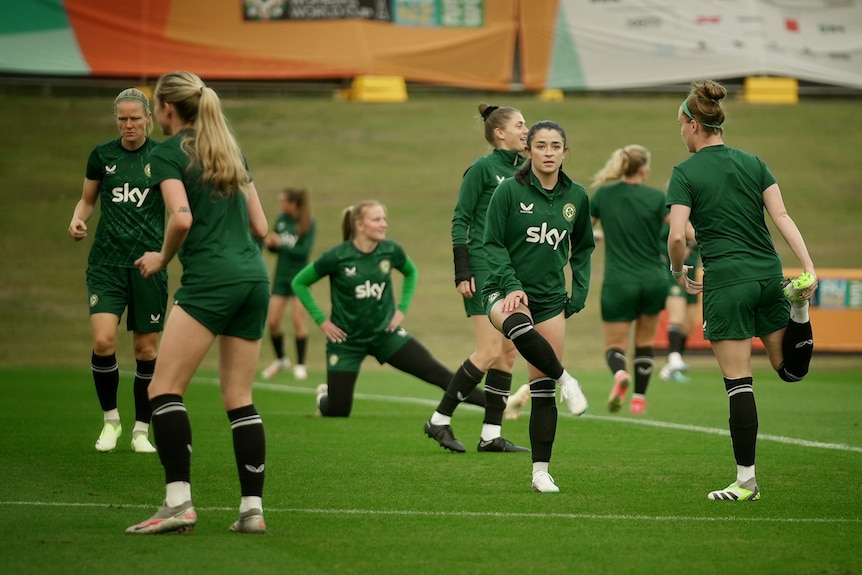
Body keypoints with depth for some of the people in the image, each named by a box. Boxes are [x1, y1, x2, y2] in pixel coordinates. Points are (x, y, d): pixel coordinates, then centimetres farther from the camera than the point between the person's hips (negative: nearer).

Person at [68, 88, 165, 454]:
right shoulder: (101, 155, 5)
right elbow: (88, 199, 18)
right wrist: (77, 219, -4)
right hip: (107, 261, 0)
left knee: (146, 349, 3)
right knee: (103, 341, -15)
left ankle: (141, 430, 17)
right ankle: (110, 420, 5)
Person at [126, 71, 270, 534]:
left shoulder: (168, 153, -1)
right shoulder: (230, 150, 20)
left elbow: (182, 218, -15)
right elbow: (260, 226, 18)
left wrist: (162, 258, 2)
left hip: (209, 279, -7)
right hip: (255, 277, 7)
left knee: (165, 388, -6)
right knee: (239, 398, 9)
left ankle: (178, 501, -18)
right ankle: (253, 508, 3)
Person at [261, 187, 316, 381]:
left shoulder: (309, 224, -11)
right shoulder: (281, 220, 2)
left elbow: (305, 251, -18)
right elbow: (275, 248, 10)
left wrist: (281, 244, -25)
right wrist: (269, 243, -12)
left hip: (299, 277, -5)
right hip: (281, 276, 5)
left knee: (298, 320, -4)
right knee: (272, 321, 2)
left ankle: (300, 365, 8)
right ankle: (280, 359, 23)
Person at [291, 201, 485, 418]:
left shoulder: (391, 251, -9)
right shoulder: (337, 257, -18)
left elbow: (411, 273, 15)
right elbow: (299, 283, -6)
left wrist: (402, 308, 4)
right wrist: (321, 320, -9)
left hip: (385, 333, 2)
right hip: (346, 340, -2)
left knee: (436, 373, -10)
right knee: (338, 412, 1)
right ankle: (323, 395, 37)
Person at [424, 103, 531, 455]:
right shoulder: (482, 168, -7)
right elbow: (460, 220, -8)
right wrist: (462, 272, -14)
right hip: (483, 270, -8)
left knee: (508, 353, 4)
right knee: (489, 352, -13)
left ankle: (491, 434, 8)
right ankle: (440, 420, -2)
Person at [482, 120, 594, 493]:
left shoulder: (576, 196, 5)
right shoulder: (509, 191, -7)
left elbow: (583, 247, 19)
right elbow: (493, 243, -5)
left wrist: (580, 290, 8)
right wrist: (511, 285, -17)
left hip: (551, 298, 4)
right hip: (505, 290, -4)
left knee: (542, 388, 0)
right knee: (519, 327, -41)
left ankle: (541, 472, 6)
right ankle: (565, 380, -19)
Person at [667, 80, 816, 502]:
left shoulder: (686, 173, -5)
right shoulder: (752, 163, 10)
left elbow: (677, 236, -13)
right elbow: (782, 217, 1)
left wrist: (679, 272, 6)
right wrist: (809, 269, -4)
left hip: (726, 285, -5)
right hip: (769, 277, 5)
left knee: (739, 383, -1)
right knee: (790, 369, 22)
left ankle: (746, 479, 1)